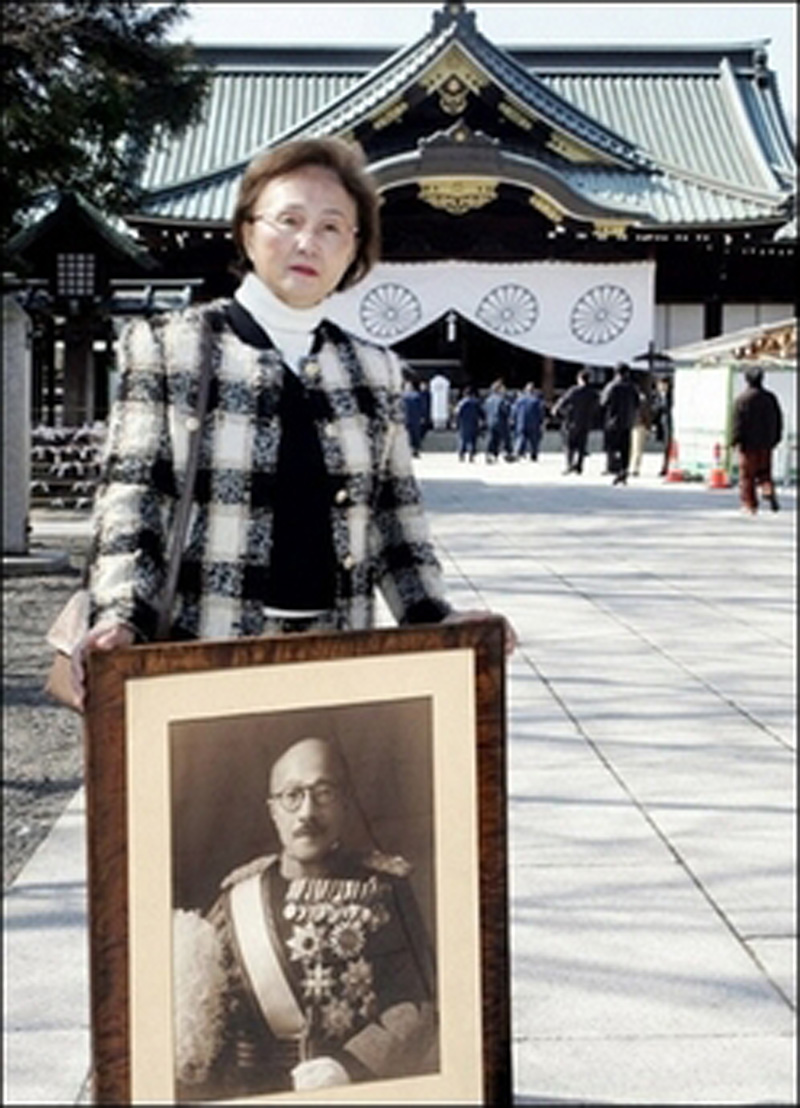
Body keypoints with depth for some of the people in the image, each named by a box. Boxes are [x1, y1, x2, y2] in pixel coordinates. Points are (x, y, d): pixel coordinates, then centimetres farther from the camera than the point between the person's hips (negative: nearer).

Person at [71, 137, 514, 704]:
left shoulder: (375, 370, 12)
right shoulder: (166, 346, 2)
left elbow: (397, 520, 14)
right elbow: (131, 502, -4)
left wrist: (437, 621, -1)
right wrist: (120, 618, -20)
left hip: (340, 660, 3)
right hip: (203, 660, -3)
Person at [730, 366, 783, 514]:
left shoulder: (742, 399, -10)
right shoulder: (771, 398, 6)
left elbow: (738, 422, -12)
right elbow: (779, 420, 11)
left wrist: (734, 440, -5)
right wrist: (775, 439, 19)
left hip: (748, 443, -4)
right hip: (766, 444, 4)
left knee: (747, 475, 3)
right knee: (764, 472, 15)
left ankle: (749, 505, 3)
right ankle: (769, 491, -12)